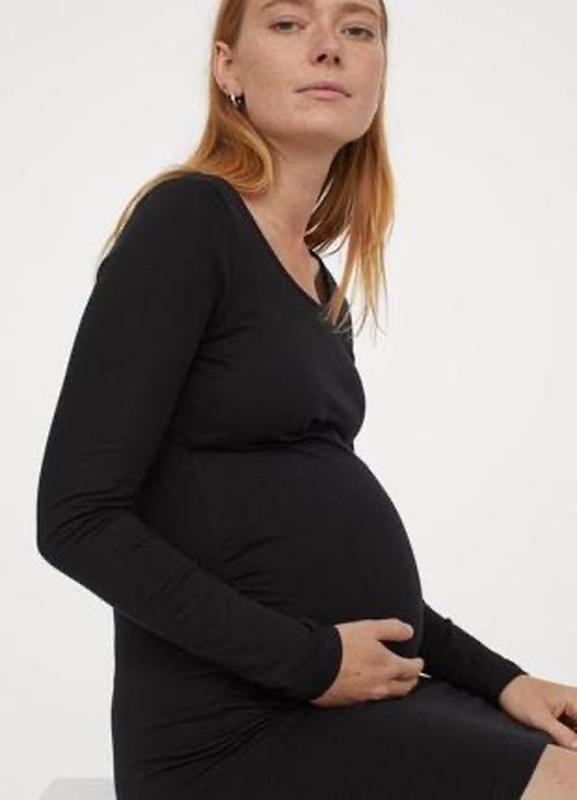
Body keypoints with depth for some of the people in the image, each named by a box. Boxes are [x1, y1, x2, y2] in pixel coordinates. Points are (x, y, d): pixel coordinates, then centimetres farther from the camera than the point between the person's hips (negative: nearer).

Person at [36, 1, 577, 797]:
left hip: (367, 694, 8)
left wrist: (497, 675, 6)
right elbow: (79, 519, -15)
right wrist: (312, 661, -15)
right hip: (237, 726, -8)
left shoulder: (323, 290, 14)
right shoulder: (187, 220, -10)